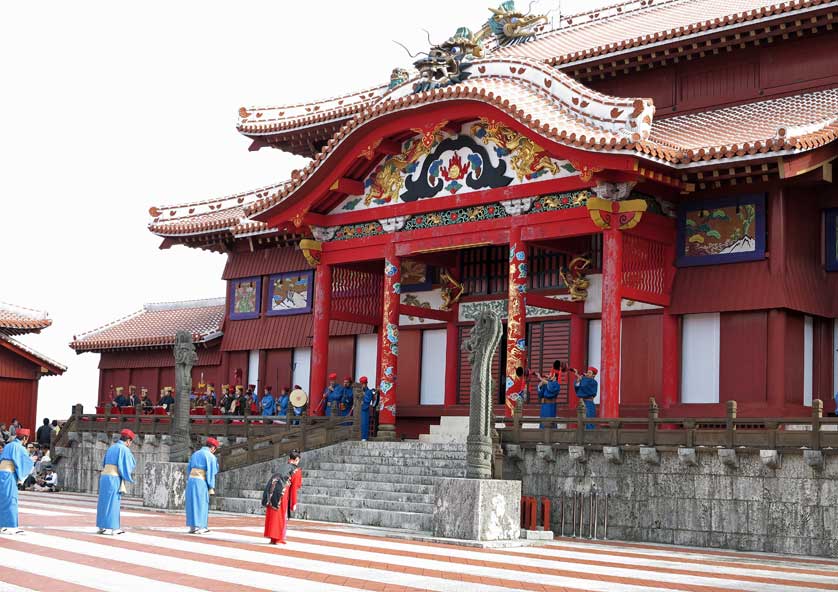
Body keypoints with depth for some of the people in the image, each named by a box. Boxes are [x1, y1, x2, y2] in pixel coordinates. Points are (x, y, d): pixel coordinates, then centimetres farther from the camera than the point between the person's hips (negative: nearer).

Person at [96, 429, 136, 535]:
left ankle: (102, 526, 12)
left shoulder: (111, 448, 19)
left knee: (104, 502, 10)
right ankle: (109, 527, -2)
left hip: (104, 476, 7)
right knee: (112, 503, -3)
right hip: (114, 478, -7)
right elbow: (129, 466, -9)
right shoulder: (124, 449, -6)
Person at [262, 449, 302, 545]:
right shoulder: (297, 471, 7)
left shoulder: (284, 468, 25)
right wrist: (293, 503, 3)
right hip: (282, 493, -5)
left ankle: (273, 537, 17)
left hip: (271, 491, 5)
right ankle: (278, 538, 8)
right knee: (281, 516, 6)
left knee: (272, 515, 13)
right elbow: (294, 488, 1)